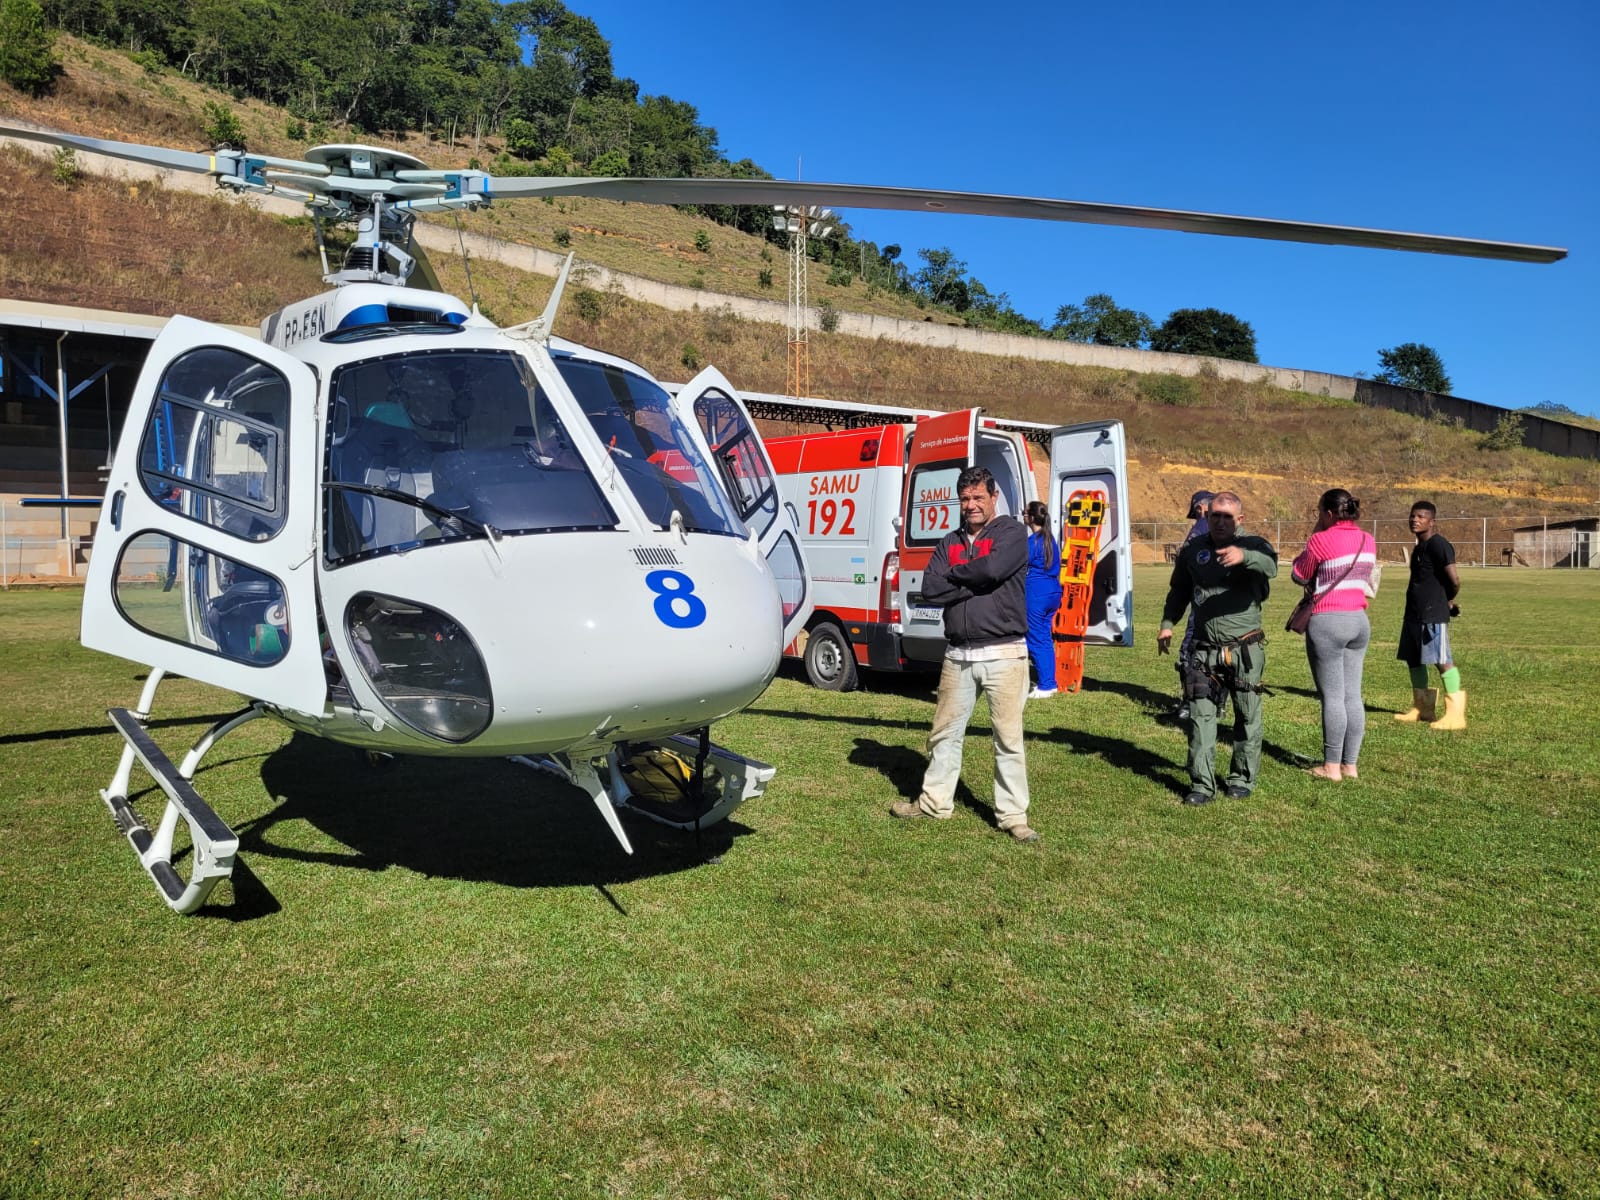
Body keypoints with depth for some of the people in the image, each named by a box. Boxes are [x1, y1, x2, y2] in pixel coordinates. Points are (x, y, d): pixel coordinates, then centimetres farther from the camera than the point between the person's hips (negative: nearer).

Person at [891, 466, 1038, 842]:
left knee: (1008, 738, 0)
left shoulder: (1012, 532, -2)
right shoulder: (950, 542, 13)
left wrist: (954, 574, -4)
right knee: (945, 732, 14)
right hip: (958, 655, 5)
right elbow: (930, 590, -1)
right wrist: (973, 582, -11)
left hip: (1003, 654, -5)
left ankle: (1012, 815, 10)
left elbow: (992, 569, -21)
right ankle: (935, 801, 28)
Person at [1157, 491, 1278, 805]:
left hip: (1246, 650, -2)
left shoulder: (1252, 544, -4)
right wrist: (1167, 623, 13)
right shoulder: (1192, 550, 8)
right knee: (1201, 716, -1)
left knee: (1248, 716, 9)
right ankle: (1202, 785, 3)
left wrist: (1243, 555, -48)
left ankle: (1242, 779, 24)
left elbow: (1270, 565, -28)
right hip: (1205, 650, 3)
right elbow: (1178, 590, 22)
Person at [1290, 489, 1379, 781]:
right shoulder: (1368, 541, 9)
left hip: (1328, 622, -7)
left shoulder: (1322, 540, -12)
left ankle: (1332, 767, 2)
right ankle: (1350, 764, 15)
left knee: (1332, 696, -3)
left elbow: (1299, 576, 1)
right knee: (1353, 696, 10)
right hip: (1359, 620, 7)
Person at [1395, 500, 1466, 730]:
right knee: (1413, 659, 14)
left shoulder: (1438, 545, -13)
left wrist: (1449, 601, -2)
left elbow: (1454, 580, -18)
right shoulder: (1419, 547, 17)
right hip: (1414, 614, 10)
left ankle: (1455, 713, -6)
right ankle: (1422, 707, 25)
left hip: (1433, 615, -10)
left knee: (1442, 661, -9)